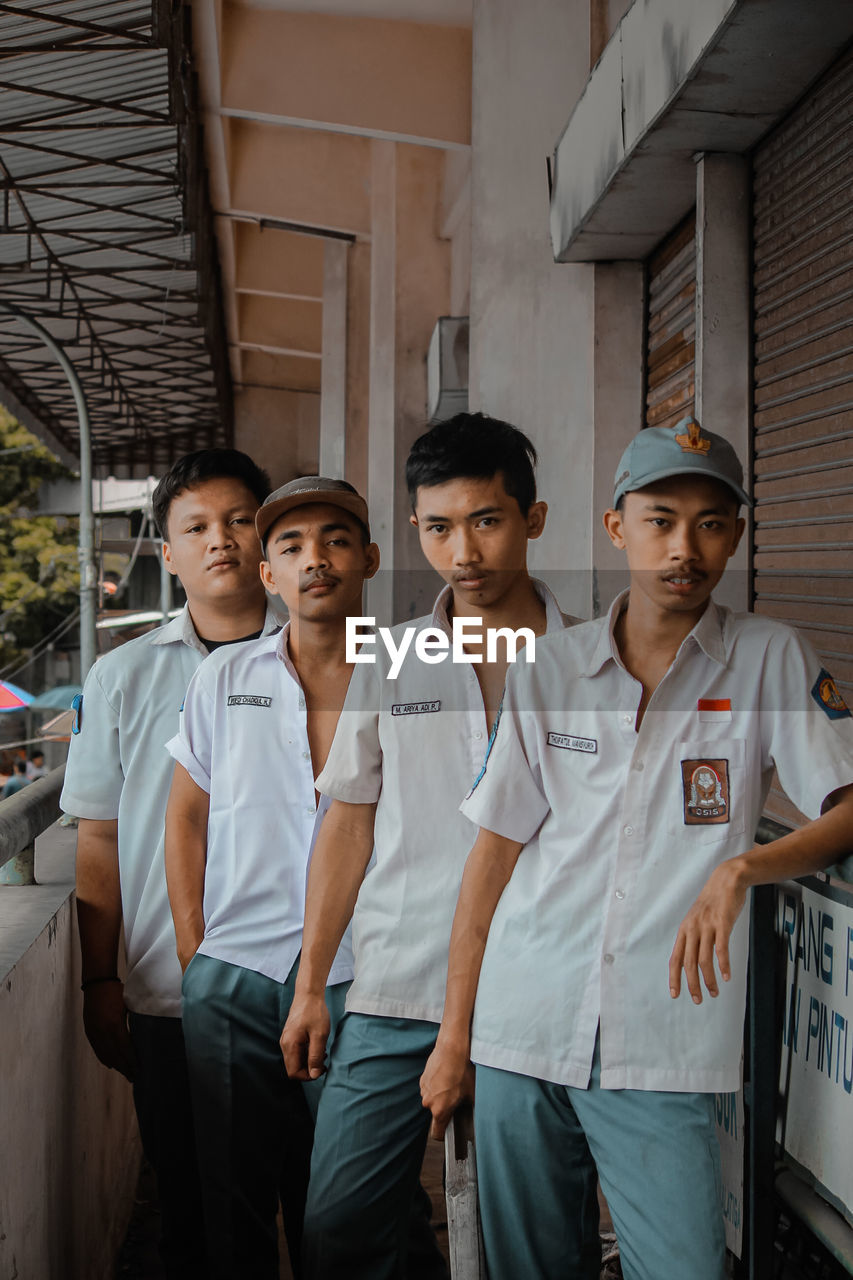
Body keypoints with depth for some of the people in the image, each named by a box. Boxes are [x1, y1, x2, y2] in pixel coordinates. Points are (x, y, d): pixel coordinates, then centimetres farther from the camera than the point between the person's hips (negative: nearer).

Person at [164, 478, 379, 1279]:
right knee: (232, 1199, 11)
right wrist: (193, 954, 6)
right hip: (233, 980, 2)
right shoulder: (223, 680, 5)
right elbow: (186, 817, 12)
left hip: (360, 982, -1)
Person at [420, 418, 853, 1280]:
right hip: (521, 1037, 2)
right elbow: (494, 854, 8)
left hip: (663, 1055, -2)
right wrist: (453, 1035, 7)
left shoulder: (770, 661, 0)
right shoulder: (547, 671, 6)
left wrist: (743, 866, -24)